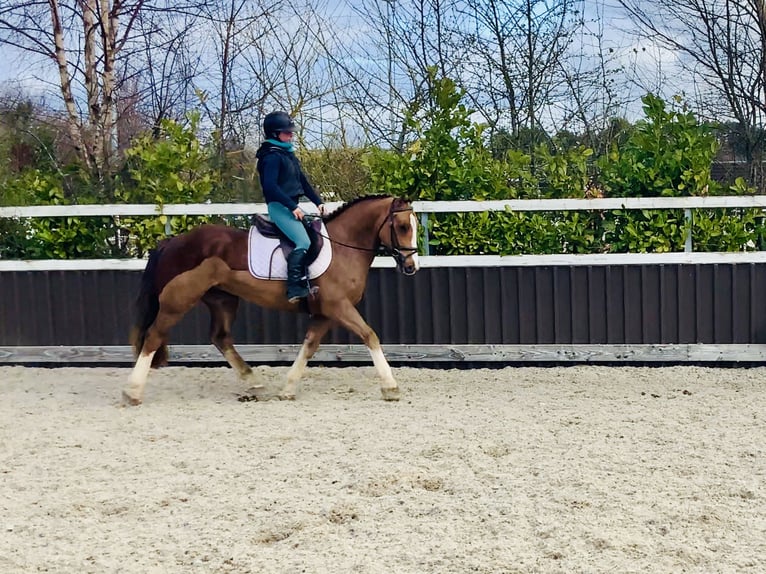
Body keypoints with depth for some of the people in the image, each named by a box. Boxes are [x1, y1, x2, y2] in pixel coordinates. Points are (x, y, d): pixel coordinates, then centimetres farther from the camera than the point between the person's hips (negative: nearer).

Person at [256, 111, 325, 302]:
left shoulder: (288, 154, 17)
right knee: (303, 242, -22)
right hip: (279, 206, -10)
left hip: (291, 206, 10)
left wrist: (318, 202, 11)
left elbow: (303, 181, 20)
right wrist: (292, 206, -22)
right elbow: (270, 186, -21)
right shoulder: (272, 156, -12)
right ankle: (295, 288, -23)